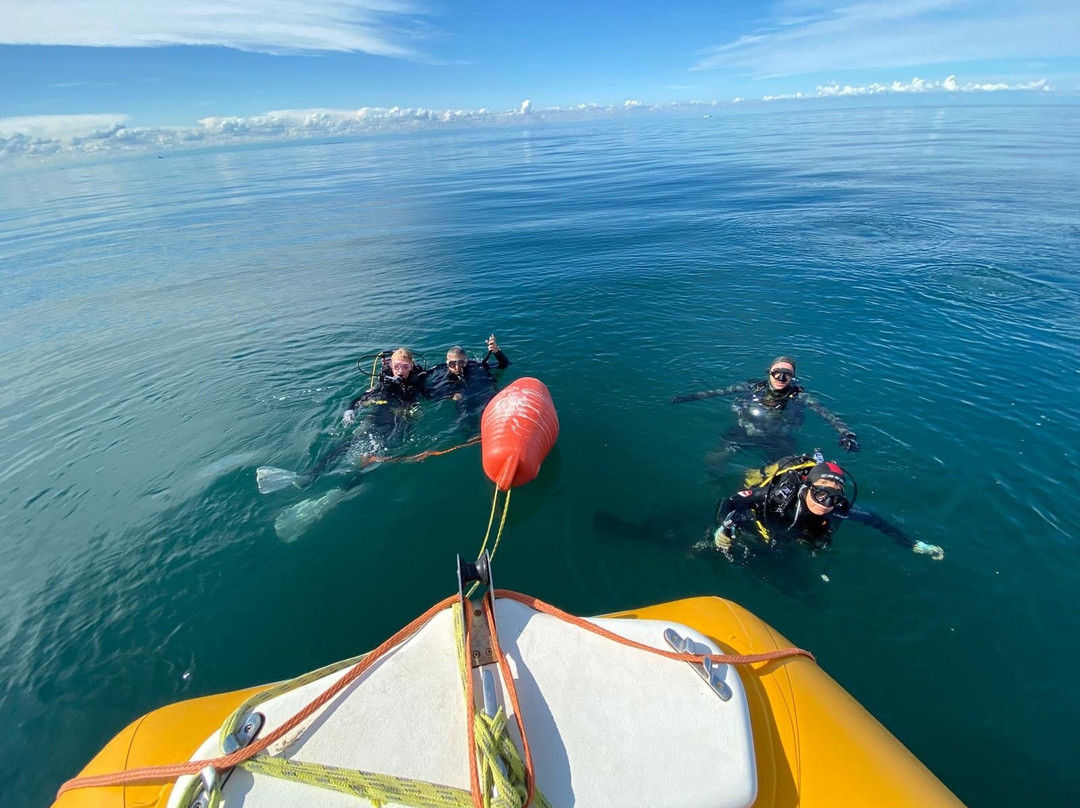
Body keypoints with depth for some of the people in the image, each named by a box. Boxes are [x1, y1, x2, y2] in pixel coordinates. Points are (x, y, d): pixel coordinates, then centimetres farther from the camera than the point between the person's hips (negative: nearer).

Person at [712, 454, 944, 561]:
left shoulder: (839, 509, -30)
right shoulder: (782, 493, -41)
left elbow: (874, 520, -12)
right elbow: (731, 502, -39)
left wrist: (914, 545, -10)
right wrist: (725, 527, -57)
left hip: (791, 546, 4)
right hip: (759, 533, -4)